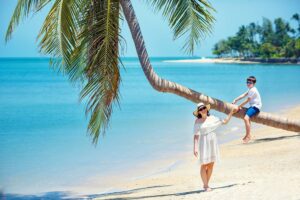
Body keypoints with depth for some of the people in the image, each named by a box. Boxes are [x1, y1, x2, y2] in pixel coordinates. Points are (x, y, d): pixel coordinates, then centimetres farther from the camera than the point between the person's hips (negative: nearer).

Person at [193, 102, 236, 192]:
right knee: (204, 165, -5)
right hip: (204, 142, -4)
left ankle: (206, 184, 16)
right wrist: (195, 148, -15)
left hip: (213, 142, 4)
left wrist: (231, 113, 10)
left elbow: (225, 121, 16)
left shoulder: (212, 118, 7)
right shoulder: (197, 121, -4)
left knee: (211, 165, 6)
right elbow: (196, 136, -8)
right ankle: (205, 185, 2)